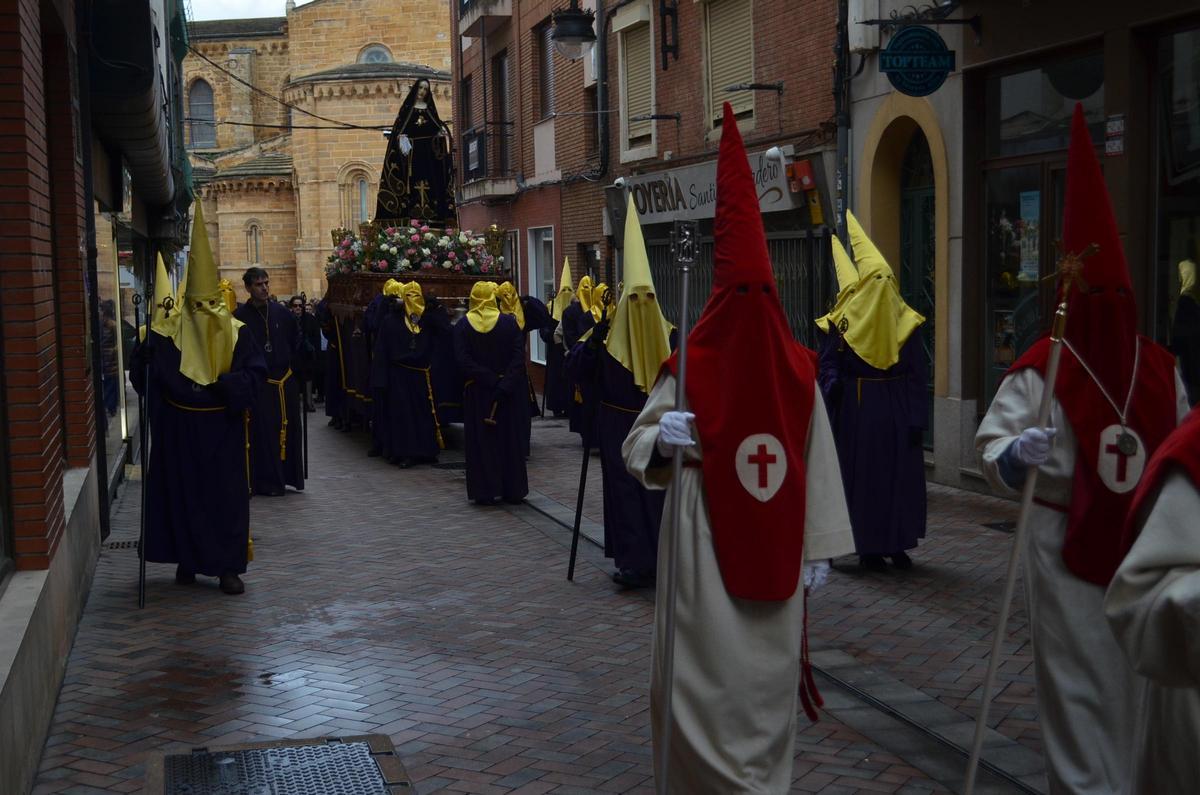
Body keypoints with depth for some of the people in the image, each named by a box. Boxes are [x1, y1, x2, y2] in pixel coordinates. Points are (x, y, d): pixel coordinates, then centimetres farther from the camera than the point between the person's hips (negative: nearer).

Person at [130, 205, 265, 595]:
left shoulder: (235, 331, -4)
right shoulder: (167, 330, -4)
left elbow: (256, 372, -7)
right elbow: (142, 370, -6)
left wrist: (225, 385, -22)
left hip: (224, 428, 0)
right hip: (180, 427, 0)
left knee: (227, 496, 2)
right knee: (183, 493, 8)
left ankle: (228, 567, 9)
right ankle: (186, 560, 22)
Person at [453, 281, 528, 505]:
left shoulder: (462, 325, -5)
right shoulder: (509, 323, -5)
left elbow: (463, 361, -14)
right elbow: (519, 358, -13)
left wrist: (491, 380, -16)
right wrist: (504, 384, -17)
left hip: (476, 392, -1)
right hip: (509, 393, 1)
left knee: (481, 441, 7)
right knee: (509, 440, 11)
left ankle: (485, 492, 7)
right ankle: (513, 490, 14)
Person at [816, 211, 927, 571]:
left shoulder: (840, 323, -4)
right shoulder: (907, 323, -4)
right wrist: (917, 421, -6)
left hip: (856, 410, 0)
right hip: (897, 412, 0)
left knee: (861, 477, 7)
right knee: (900, 477, 9)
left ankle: (868, 548, 13)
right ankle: (898, 544, 15)